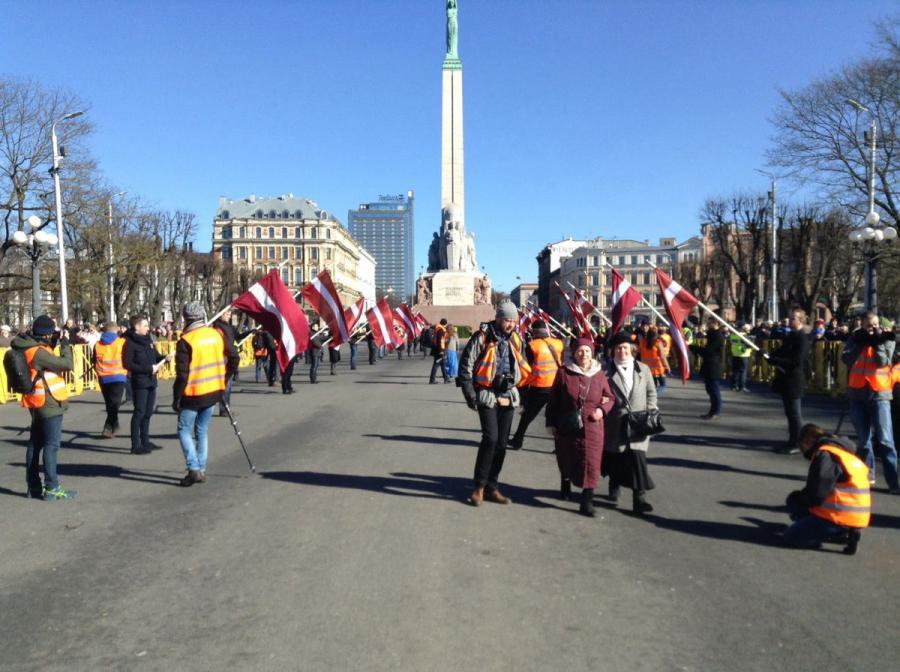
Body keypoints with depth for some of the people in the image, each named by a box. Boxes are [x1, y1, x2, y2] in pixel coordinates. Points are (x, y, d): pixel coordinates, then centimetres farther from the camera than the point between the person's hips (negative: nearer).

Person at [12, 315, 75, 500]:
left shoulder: (28, 347, 6)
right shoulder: (38, 352, -21)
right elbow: (67, 364, -24)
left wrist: (53, 344, 7)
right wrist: (65, 344, -9)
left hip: (37, 403, 10)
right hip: (49, 403, -10)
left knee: (35, 443, 14)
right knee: (51, 445, -5)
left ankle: (34, 487, 22)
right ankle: (52, 488, -2)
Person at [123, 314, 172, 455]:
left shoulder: (148, 339, 12)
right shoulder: (130, 343, -11)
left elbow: (155, 356, 19)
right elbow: (127, 364, -17)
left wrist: (165, 357, -2)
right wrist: (148, 368, -20)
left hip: (151, 381, 8)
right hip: (139, 382, -8)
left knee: (148, 413, 13)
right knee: (139, 413, -5)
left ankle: (145, 441, 23)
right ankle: (135, 445, 0)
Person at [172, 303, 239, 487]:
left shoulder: (185, 341, -14)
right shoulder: (217, 334, 1)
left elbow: (182, 375, -16)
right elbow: (234, 358, 4)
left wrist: (176, 399, -6)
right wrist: (223, 379, 16)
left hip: (193, 395, -5)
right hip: (214, 392, 5)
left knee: (184, 431, 8)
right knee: (202, 431, 18)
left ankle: (194, 469, -3)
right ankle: (201, 470, 19)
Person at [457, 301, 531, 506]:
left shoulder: (515, 340, 9)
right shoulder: (482, 337, -9)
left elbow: (522, 366, 23)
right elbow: (465, 366, -10)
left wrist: (516, 388, 15)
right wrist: (470, 395, -14)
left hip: (508, 397, 6)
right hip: (487, 395, -6)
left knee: (502, 443, 7)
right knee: (490, 438, -17)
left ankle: (492, 487, 17)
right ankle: (479, 487, -4)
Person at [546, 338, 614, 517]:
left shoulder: (599, 374, 1)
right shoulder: (564, 373, -5)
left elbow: (610, 397, 11)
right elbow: (553, 399, -1)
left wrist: (602, 409, -10)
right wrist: (552, 423, -1)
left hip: (592, 427, 0)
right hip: (566, 426, 0)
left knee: (590, 462, -7)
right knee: (566, 458, 17)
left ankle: (587, 501, -4)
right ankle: (565, 485, 46)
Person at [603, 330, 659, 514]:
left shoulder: (643, 369, 6)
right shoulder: (608, 371, -2)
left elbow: (651, 392, 10)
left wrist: (650, 414, 1)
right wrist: (603, 411, -8)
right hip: (615, 423, 0)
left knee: (637, 457, -9)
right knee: (615, 457, 12)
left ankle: (639, 498, -6)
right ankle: (614, 487, 37)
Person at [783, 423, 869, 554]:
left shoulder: (824, 454, -13)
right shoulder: (846, 453, 18)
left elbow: (816, 494, -17)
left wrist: (797, 497, 2)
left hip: (840, 518, -10)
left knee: (791, 537, -5)